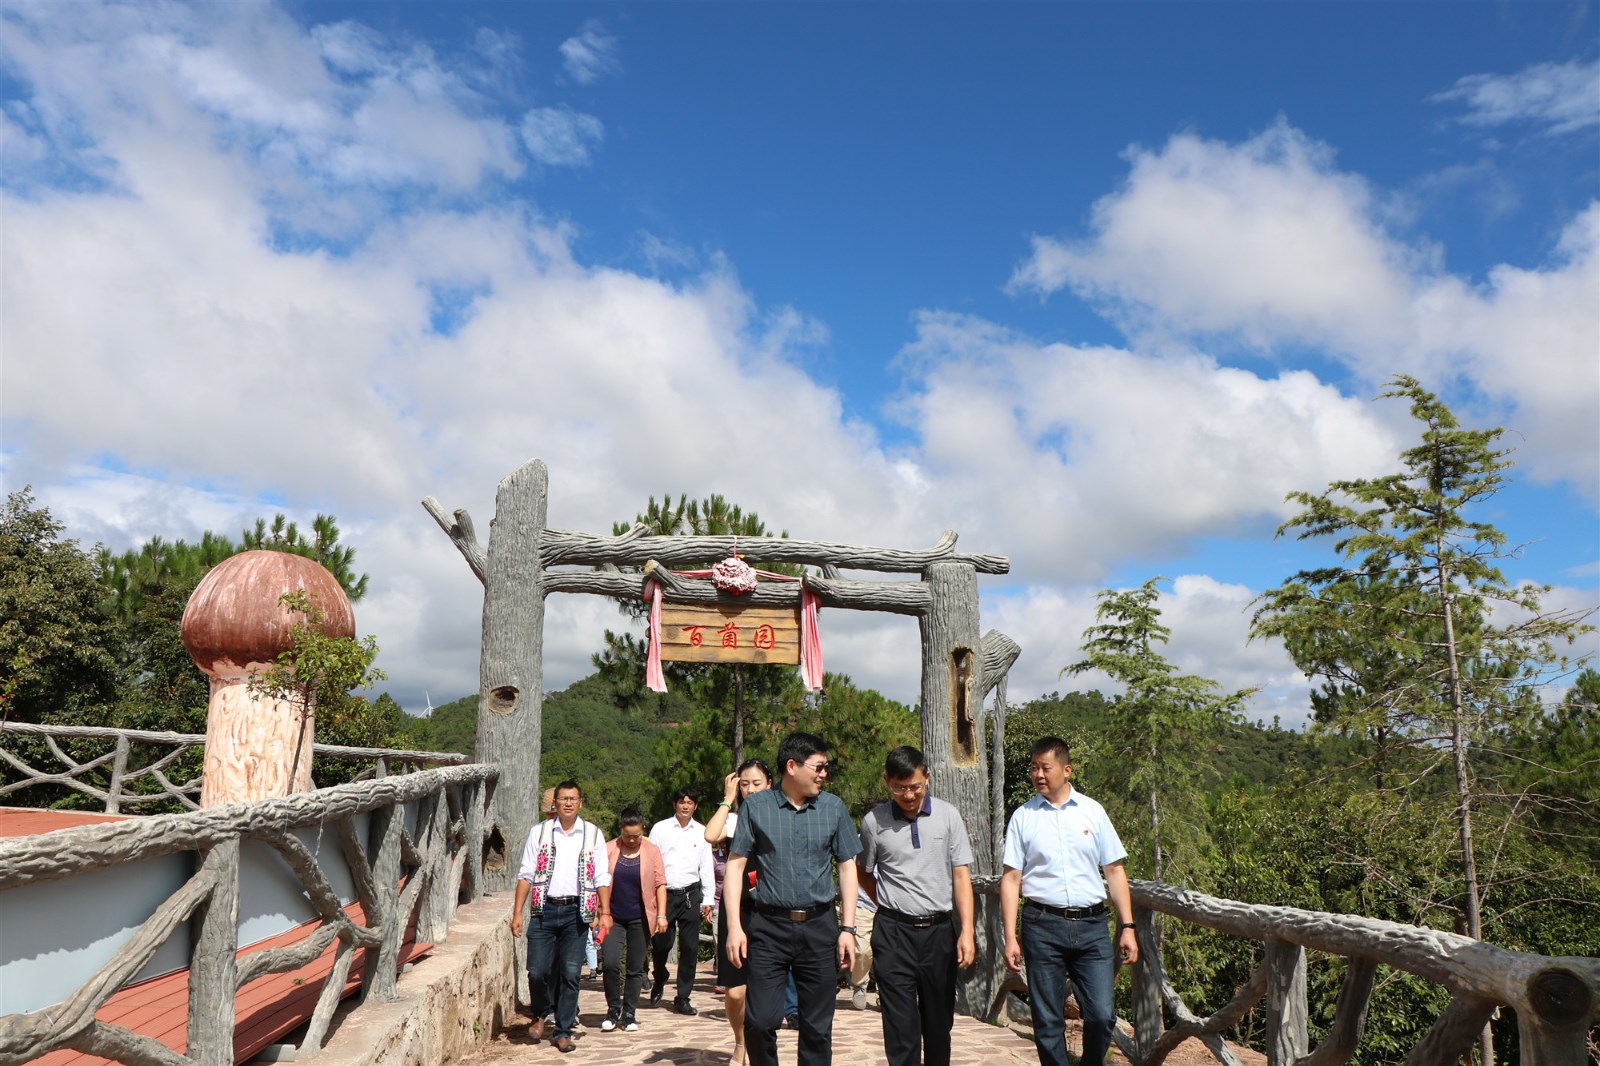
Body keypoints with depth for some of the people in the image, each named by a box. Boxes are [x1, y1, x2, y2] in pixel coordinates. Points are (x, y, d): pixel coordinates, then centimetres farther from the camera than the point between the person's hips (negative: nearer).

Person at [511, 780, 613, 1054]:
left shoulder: (593, 834, 5)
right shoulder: (540, 832, 5)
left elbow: (602, 877, 4)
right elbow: (525, 875, 4)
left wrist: (605, 912, -5)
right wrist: (517, 913, -2)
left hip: (576, 911, 0)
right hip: (545, 909, 0)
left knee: (570, 972, -2)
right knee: (537, 970, -2)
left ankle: (563, 1031, 12)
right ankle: (540, 1014, 28)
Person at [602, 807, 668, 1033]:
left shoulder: (652, 851, 2)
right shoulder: (608, 850, 0)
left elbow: (660, 884, 3)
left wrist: (661, 915, -4)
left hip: (640, 919, 1)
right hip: (613, 918, -1)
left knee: (636, 968, 6)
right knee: (610, 963, -12)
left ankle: (629, 1014, 19)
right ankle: (613, 1009, 9)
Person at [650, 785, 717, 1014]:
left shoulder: (701, 832, 8)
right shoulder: (660, 828, 3)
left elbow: (706, 867, 10)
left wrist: (707, 900, 6)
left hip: (691, 894, 1)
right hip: (664, 893, -1)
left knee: (690, 948, 0)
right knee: (661, 944, 4)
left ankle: (683, 998, 11)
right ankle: (658, 986, 32)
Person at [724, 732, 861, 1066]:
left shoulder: (833, 807, 6)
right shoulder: (756, 807, 0)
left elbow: (847, 867, 8)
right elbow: (735, 865, 0)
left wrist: (847, 928, 2)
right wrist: (734, 926, -8)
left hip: (819, 928, 2)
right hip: (767, 927, -2)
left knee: (818, 1026, 8)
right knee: (759, 1020, -3)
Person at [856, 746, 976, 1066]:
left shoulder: (947, 816, -1)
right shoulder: (874, 821, -3)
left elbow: (961, 874, -1)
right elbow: (865, 874, 13)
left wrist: (966, 930, -8)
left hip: (940, 930, 2)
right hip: (894, 932, -1)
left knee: (939, 1021, 13)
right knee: (901, 1027, -4)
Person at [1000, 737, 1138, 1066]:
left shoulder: (1092, 811, 7)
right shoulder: (1022, 816, 3)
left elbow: (1114, 870, 9)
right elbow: (1011, 878, 2)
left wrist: (1127, 927, 3)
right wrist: (1010, 937, -3)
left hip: (1091, 924, 1)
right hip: (1043, 925, -1)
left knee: (1102, 1015, -3)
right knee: (1048, 1022, 5)